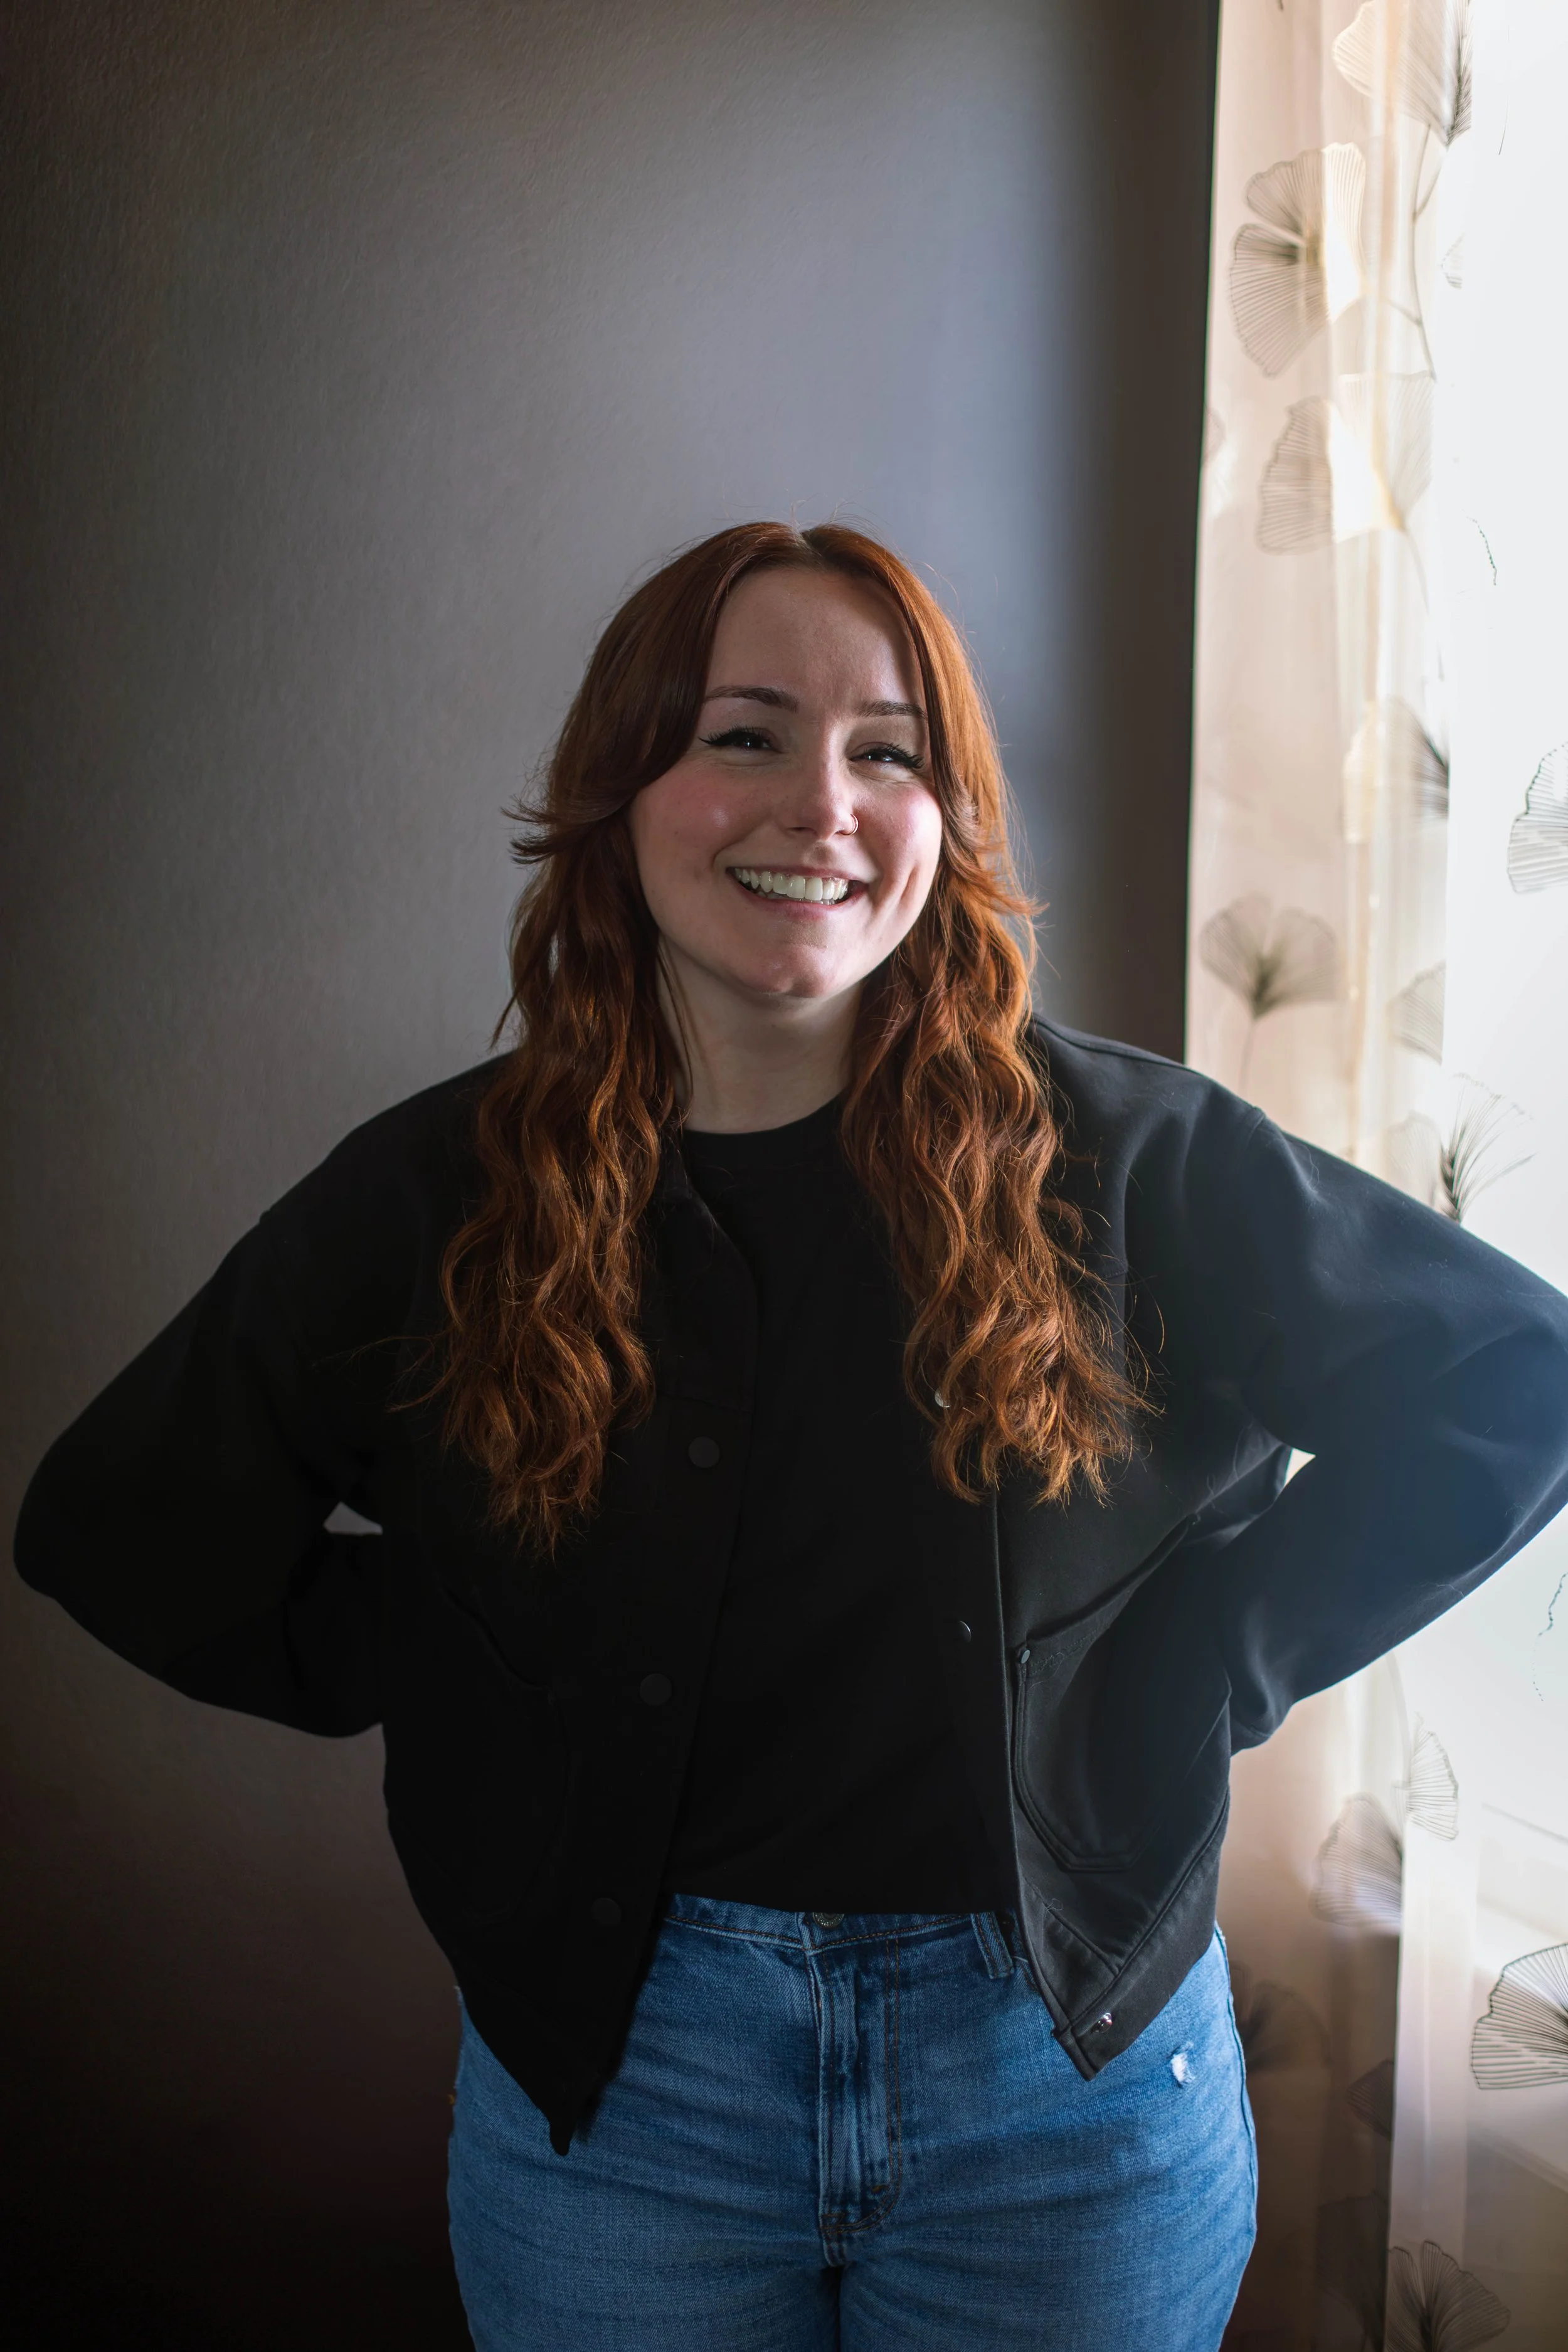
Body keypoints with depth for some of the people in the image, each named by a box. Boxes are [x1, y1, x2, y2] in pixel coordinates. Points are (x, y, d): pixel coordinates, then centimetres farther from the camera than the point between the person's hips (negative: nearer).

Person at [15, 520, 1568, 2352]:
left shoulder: (1115, 1159, -10)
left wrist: (1209, 1661, -8)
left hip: (1074, 2069, 0)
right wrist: (433, 1675, -5)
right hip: (610, 2067, 1)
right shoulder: (437, 1201, -7)